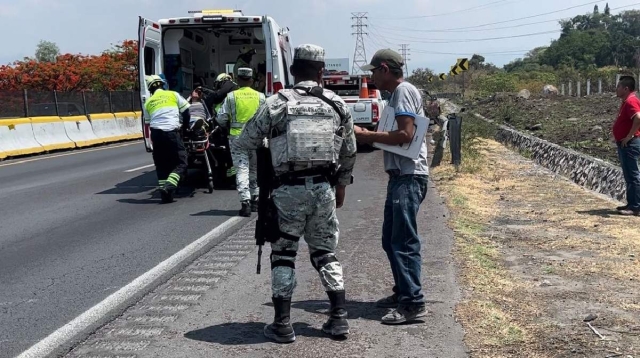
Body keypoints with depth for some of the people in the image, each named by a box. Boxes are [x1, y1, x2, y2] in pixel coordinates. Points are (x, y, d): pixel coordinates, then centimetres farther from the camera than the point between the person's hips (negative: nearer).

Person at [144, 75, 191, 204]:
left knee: (161, 165, 14)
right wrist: (185, 128, 26)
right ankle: (169, 187, -19)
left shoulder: (148, 103, 17)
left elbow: (148, 121, 18)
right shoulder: (173, 95, 11)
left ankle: (165, 194, 8)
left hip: (156, 133, 3)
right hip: (172, 132, -3)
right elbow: (186, 112, 12)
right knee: (181, 163, 1)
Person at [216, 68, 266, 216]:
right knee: (254, 169, 16)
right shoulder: (260, 96, 1)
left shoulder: (231, 96, -3)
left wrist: (227, 125, 20)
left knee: (241, 169, -3)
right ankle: (254, 200, 26)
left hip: (237, 136, -2)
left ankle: (245, 202, -14)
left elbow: (221, 118, -1)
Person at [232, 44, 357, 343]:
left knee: (283, 255, 8)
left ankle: (282, 325, 9)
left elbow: (243, 143, 2)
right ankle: (339, 318, 14)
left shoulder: (277, 103, -4)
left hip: (289, 189, -3)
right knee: (325, 253, 15)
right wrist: (341, 186, 27)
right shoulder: (337, 105, 6)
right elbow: (349, 153, 13)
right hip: (324, 188, 3)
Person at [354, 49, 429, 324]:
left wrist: (367, 135, -14)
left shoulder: (403, 91, -11)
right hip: (400, 176, 11)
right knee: (391, 239, 16)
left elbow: (405, 135, -21)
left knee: (404, 241, -12)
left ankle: (413, 303, -10)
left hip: (409, 177, -11)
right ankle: (402, 293, 26)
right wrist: (369, 136, 10)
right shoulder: (397, 93, 21)